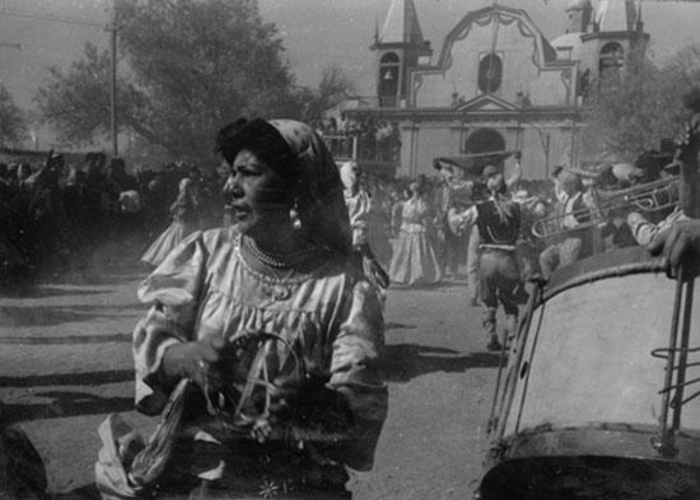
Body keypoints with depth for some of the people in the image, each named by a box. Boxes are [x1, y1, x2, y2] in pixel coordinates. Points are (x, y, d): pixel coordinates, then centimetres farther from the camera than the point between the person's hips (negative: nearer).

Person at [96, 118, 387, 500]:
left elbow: (361, 408, -8)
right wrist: (185, 357, -21)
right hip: (190, 465, 3)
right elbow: (150, 342, 1)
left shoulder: (343, 288, -5)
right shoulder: (207, 255, 5)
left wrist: (312, 405, -29)